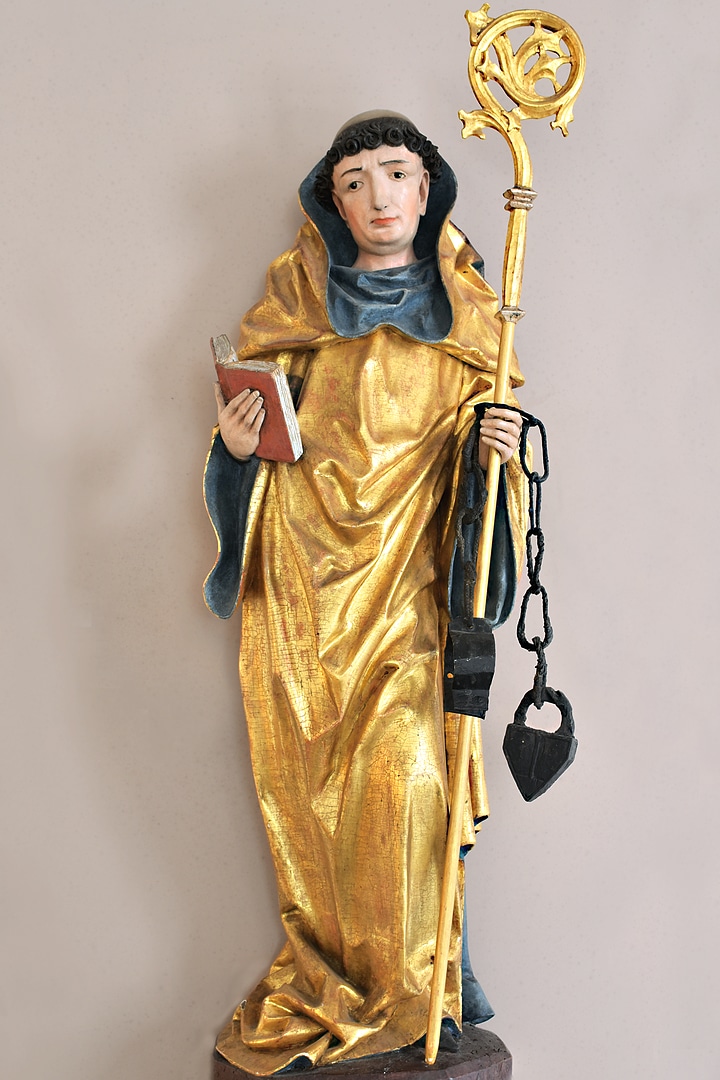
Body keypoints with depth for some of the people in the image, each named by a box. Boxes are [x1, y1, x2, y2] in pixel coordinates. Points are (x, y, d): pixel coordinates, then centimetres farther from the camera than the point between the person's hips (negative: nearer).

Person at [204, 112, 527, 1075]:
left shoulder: (464, 309, 10)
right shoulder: (298, 297, 10)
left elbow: (476, 433, 14)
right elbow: (262, 409, 16)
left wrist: (493, 441, -8)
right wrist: (239, 442, -7)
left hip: (401, 569, -1)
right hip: (300, 568, 1)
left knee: (399, 772, -11)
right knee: (306, 776, 1)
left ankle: (404, 986, 5)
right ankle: (323, 981, 16)